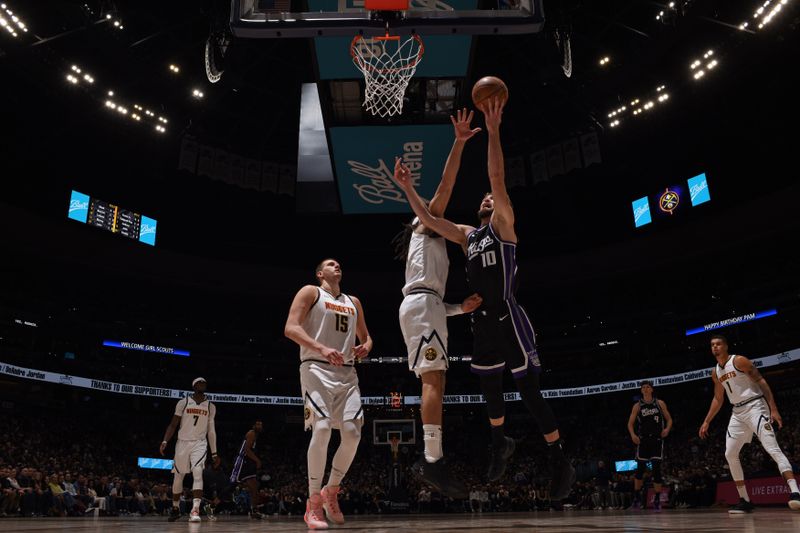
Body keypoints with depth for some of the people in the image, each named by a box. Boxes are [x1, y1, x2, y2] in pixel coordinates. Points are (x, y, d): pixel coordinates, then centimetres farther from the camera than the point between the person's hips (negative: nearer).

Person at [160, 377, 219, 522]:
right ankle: (175, 508, 30)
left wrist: (214, 453, 7)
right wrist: (165, 441, -16)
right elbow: (173, 424, -1)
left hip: (200, 443, 0)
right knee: (178, 476, 10)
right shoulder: (183, 402, -1)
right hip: (182, 442, 0)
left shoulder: (211, 406, 4)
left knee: (198, 473, -21)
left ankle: (195, 510, -26)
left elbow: (211, 431, 9)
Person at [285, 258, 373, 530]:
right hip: (317, 369, -6)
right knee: (322, 429, -20)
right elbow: (290, 328, -10)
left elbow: (365, 336, 28)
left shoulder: (353, 302, 21)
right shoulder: (310, 292, 3)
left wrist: (366, 347, 2)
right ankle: (314, 504, -7)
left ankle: (331, 492, 16)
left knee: (352, 434, -6)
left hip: (347, 372, 6)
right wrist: (321, 348, -23)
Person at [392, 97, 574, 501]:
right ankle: (500, 444, 40)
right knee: (490, 388, 18)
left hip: (508, 318, -7)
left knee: (529, 390, -4)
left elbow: (498, 178, -12)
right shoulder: (467, 235, 17)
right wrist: (407, 188, 9)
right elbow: (428, 219, 16)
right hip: (482, 322, 7)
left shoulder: (503, 225, 0)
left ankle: (560, 462, 8)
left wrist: (493, 130, -19)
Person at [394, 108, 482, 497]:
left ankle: (428, 461, 5)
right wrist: (459, 143, -4)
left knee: (435, 382, 5)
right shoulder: (426, 228, 13)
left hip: (423, 307, 10)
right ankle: (433, 461, -21)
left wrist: (463, 307, 16)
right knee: (434, 380, -17)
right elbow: (445, 186, -1)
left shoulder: (433, 247, 34)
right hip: (422, 305, -10)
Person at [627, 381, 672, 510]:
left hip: (657, 439, 0)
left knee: (657, 469, -4)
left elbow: (669, 419, 10)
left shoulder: (660, 403, 4)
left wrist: (667, 429, -11)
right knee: (640, 469, 0)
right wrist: (633, 435, -12)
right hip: (643, 440, 0)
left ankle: (657, 499, 4)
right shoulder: (637, 406, 4)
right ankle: (637, 495, 16)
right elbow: (630, 423, 6)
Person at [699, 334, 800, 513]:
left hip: (755, 406, -8)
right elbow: (718, 399, 20)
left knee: (772, 449, -23)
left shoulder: (739, 361, -9)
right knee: (730, 454, 2)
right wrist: (706, 422, 17)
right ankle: (744, 500, 8)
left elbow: (761, 382, -13)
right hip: (738, 412, 8)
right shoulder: (715, 372, 12)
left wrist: (774, 409, -22)